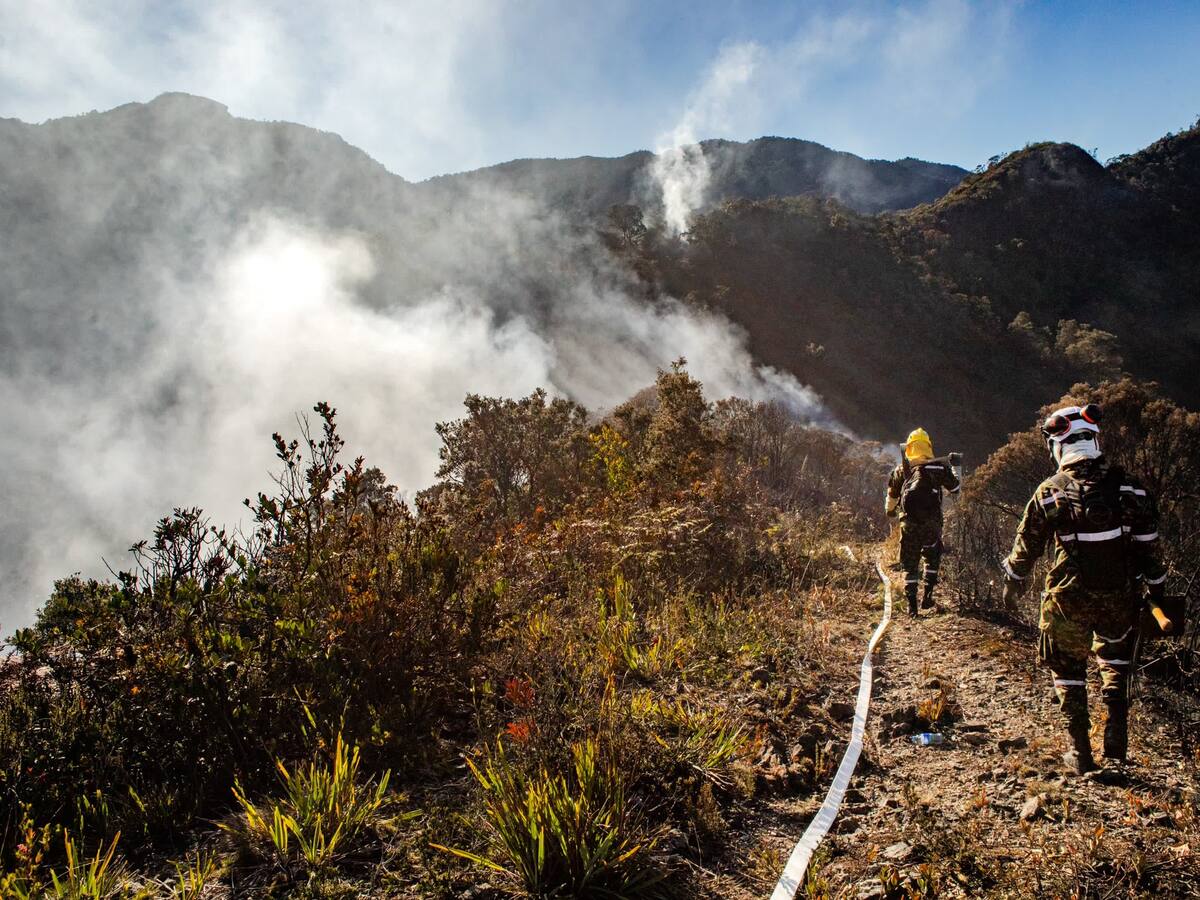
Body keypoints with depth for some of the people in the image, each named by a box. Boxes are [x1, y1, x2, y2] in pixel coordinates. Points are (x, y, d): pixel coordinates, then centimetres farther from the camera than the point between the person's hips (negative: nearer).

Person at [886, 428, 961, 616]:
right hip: (932, 523, 0)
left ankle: (911, 604, 5)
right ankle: (928, 594, 15)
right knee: (932, 558, 22)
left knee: (910, 564, 9)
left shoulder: (901, 470, 6)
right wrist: (951, 467, 31)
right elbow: (955, 489, 15)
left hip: (908, 523, 0)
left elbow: (892, 496, 15)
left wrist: (890, 511, 36)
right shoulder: (939, 467, 2)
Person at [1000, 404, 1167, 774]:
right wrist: (1156, 589, 17)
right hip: (1120, 595, 3)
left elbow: (1027, 544, 0)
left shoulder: (1050, 492, -9)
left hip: (1069, 598, -2)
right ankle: (1116, 743, 18)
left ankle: (1081, 752, 16)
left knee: (1068, 671, 14)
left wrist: (1013, 581, 16)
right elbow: (1148, 545, 4)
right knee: (1114, 659, 26)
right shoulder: (1129, 487, -3)